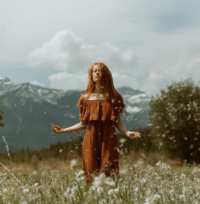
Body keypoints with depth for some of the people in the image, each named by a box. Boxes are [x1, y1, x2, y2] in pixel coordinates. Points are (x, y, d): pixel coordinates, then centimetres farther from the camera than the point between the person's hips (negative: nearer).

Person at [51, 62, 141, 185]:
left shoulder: (114, 97, 7)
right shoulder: (86, 98, 9)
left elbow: (118, 122, 7)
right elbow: (83, 124, 11)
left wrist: (127, 132, -11)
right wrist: (63, 131, 4)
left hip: (108, 139, -1)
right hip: (91, 140, 1)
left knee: (108, 174, -7)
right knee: (91, 174, -1)